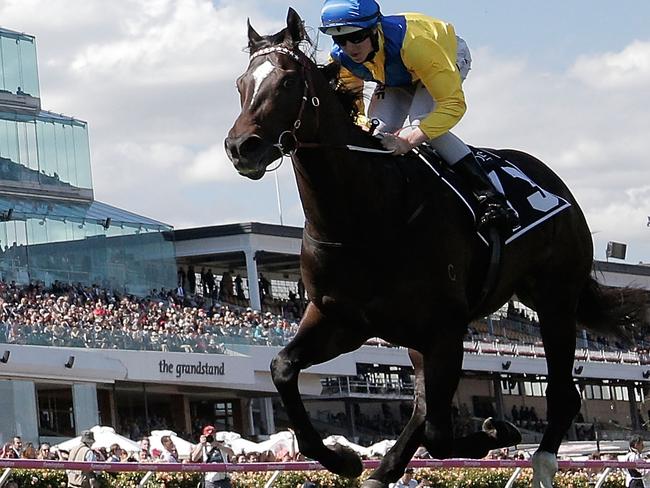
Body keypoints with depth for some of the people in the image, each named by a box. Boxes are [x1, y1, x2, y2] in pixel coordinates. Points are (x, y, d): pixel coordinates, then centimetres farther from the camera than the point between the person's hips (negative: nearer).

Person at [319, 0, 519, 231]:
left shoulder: (413, 43, -45)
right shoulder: (341, 59, -28)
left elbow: (453, 103, -44)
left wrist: (411, 139, -55)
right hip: (398, 77, 5)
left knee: (422, 122, -30)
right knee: (377, 132, -16)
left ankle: (491, 199, -31)